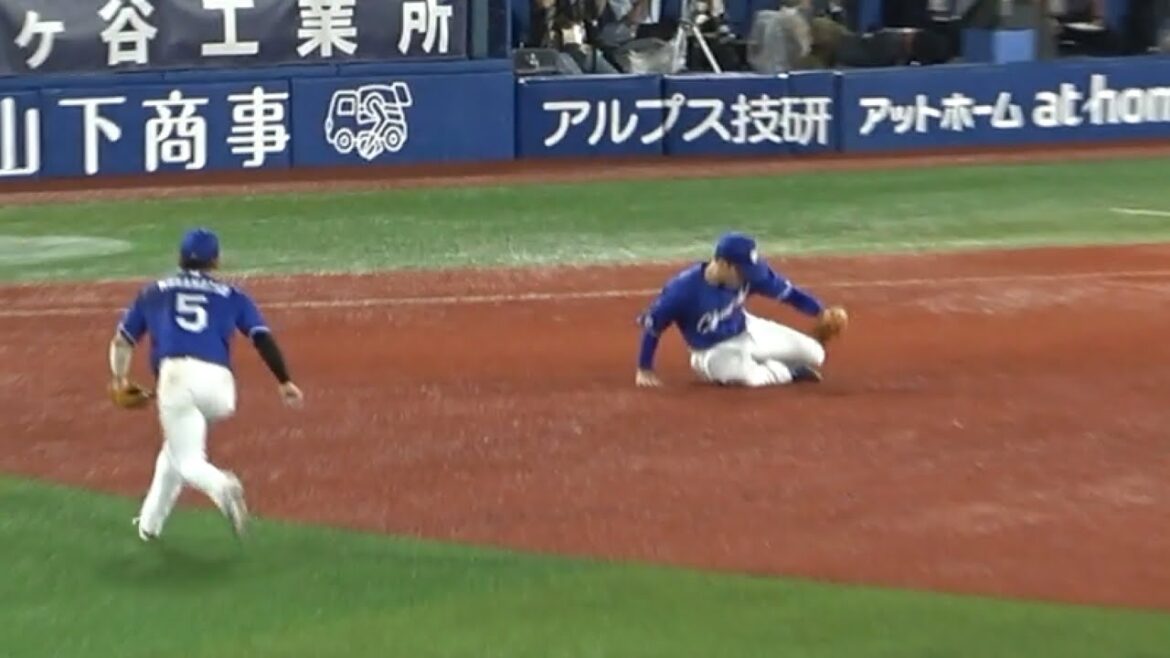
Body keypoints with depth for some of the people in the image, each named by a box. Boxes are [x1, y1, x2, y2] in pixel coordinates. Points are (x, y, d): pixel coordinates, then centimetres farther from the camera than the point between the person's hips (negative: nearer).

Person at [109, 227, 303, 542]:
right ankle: (150, 522, 27)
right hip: (219, 383, 2)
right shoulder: (231, 295, 22)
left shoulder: (154, 293, 24)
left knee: (187, 460, 3)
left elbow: (122, 341, 28)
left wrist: (120, 380, 43)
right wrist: (285, 382, 6)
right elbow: (262, 338, 10)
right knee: (177, 445, 25)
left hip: (175, 376, -2)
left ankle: (222, 487, -30)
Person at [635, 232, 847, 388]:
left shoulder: (747, 273, -20)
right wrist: (645, 370, -14)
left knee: (813, 354, -1)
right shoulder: (684, 289, -32)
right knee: (745, 373, -37)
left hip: (748, 330, 5)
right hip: (714, 351, -4)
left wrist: (820, 312, -21)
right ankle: (788, 372, -2)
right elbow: (652, 325, -20)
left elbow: (786, 291, -10)